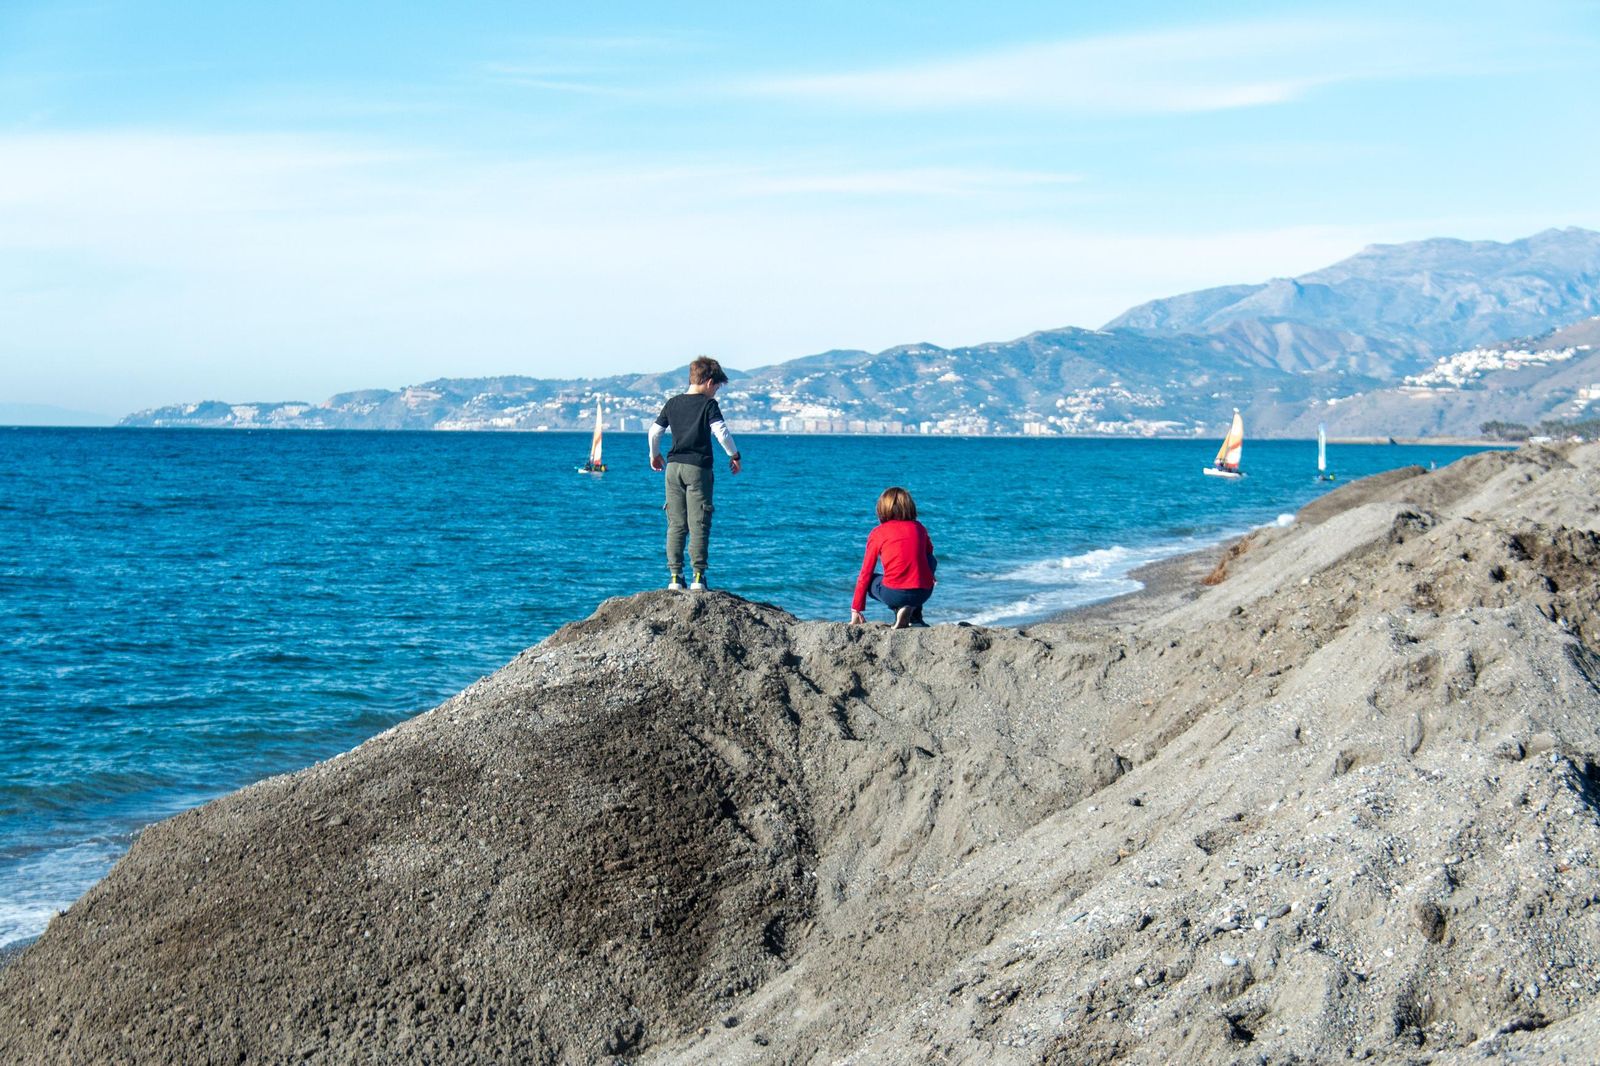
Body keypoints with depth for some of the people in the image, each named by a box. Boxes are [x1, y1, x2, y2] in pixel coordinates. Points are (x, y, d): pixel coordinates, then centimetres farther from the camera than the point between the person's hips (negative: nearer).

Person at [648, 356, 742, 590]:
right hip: (698, 468, -5)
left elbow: (654, 431, 11)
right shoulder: (708, 404, -5)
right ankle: (698, 576, -6)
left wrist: (654, 455, 27)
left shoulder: (673, 403, 10)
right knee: (699, 524, -3)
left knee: (675, 525, 7)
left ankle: (674, 576, 5)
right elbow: (721, 432, -14)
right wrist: (734, 455, -1)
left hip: (674, 467, 5)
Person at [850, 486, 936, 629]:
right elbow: (929, 551, 30)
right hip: (924, 593, 2)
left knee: (869, 580, 28)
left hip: (894, 595, -2)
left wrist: (856, 610, 16)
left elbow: (865, 574, 10)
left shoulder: (878, 533, 7)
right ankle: (915, 616, 20)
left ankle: (900, 609, 3)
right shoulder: (918, 528, 13)